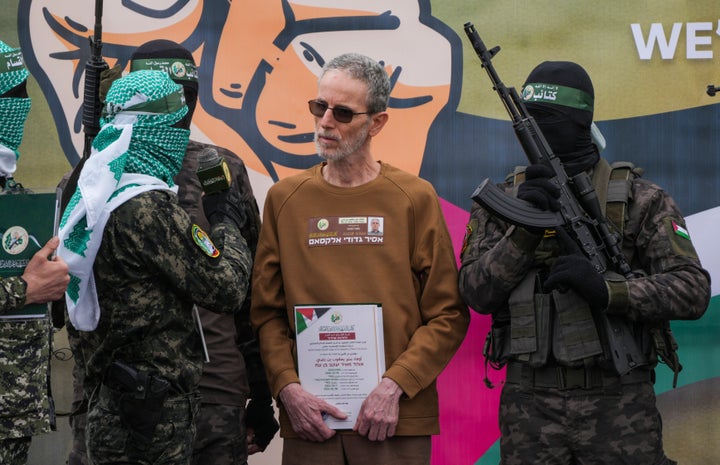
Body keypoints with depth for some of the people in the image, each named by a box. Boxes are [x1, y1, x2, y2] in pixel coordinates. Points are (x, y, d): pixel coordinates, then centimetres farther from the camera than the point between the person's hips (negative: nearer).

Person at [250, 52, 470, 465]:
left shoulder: (415, 198, 1)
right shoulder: (285, 198, 7)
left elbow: (448, 316, 0)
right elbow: (267, 313, 7)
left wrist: (394, 386, -10)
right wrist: (288, 387, -7)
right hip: (308, 423, 1)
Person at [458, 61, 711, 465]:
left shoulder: (639, 199, 2)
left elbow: (692, 291, -5)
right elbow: (478, 293, -1)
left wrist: (606, 289, -20)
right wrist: (524, 230, -16)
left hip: (618, 403, -2)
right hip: (529, 406, 2)